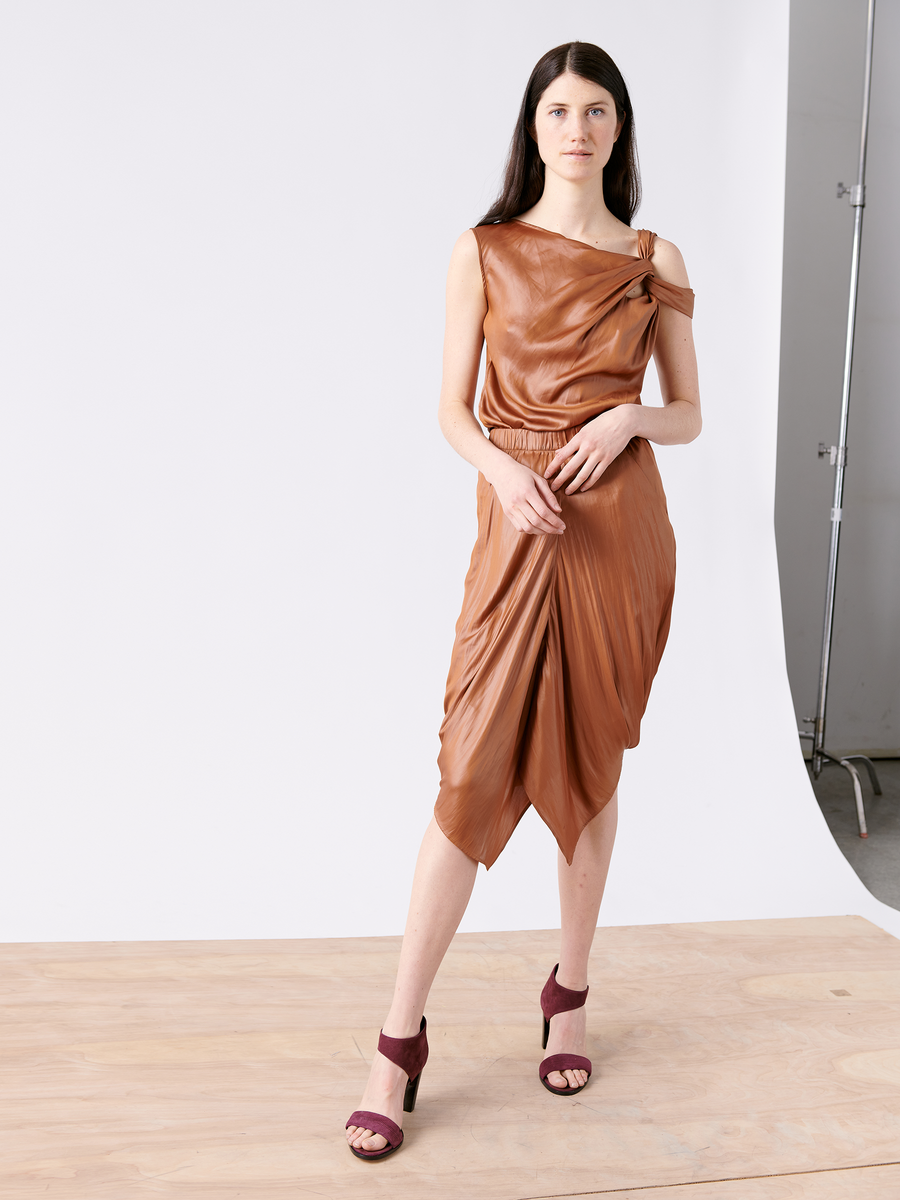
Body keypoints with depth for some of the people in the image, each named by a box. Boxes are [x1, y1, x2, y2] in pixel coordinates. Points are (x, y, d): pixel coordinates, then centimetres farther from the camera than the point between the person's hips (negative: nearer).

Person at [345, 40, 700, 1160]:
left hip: (620, 528, 2)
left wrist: (627, 417, -10)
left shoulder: (655, 261, 9)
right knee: (476, 770, -7)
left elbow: (689, 414, 11)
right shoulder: (483, 251, 6)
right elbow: (452, 408, 3)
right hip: (520, 524, -2)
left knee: (590, 766, 8)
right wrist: (504, 467, -17)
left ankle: (569, 994, 26)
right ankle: (401, 1038, 2)